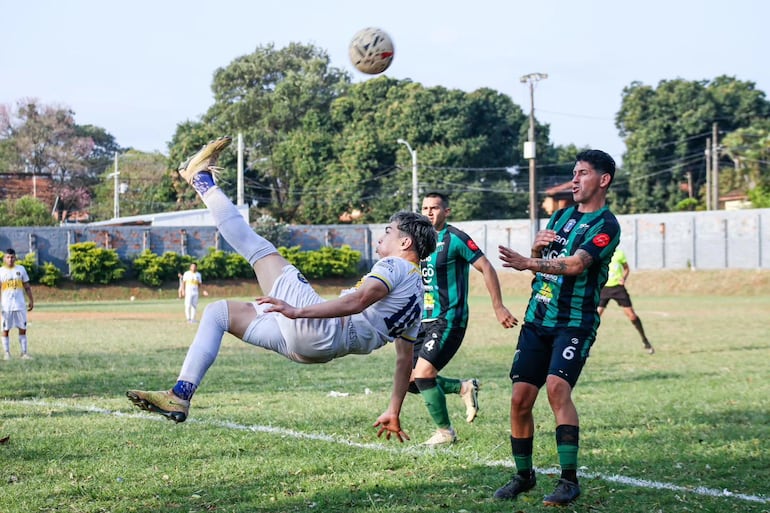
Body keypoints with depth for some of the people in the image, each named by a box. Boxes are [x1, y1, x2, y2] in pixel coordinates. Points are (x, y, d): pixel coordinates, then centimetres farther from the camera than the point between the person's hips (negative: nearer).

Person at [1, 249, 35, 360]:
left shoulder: (21, 269, 6)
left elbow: (27, 286, 11)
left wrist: (31, 300, 7)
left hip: (20, 305, 1)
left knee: (23, 329, 2)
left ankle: (24, 352, 6)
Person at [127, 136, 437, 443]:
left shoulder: (394, 266, -4)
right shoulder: (417, 295, 23)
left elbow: (358, 300, -23)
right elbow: (405, 358, 22)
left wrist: (299, 311, -29)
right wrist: (393, 413, 28)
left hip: (321, 329, -9)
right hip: (313, 349, 9)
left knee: (259, 249, -2)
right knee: (219, 312, 20)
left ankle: (201, 178, 14)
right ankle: (179, 398, 11)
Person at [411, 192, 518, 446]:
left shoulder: (455, 239, -11)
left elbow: (486, 268, -12)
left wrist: (498, 307, -16)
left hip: (448, 320, -8)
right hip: (424, 320, 8)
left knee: (423, 374, -16)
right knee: (411, 382, 4)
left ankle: (445, 432, 2)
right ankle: (464, 387, 25)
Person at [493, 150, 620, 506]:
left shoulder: (606, 225, -8)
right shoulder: (561, 215, 16)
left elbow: (576, 264, -22)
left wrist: (529, 262, -34)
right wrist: (537, 247, -3)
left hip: (574, 323, -7)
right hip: (537, 319, 7)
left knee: (557, 387, -24)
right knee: (520, 399, 1)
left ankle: (569, 480, -19)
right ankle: (523, 475, 17)